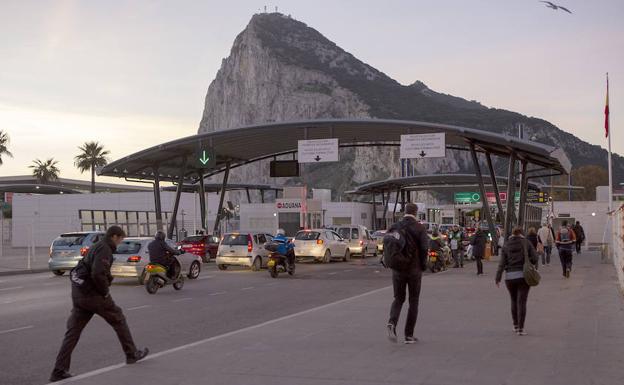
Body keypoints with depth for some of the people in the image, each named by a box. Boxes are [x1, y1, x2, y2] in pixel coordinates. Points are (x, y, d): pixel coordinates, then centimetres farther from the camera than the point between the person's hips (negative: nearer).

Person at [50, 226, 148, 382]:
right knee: (118, 319, 10)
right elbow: (98, 274, -27)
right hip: (93, 293, -9)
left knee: (73, 330, 6)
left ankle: (59, 371, 3)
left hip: (78, 293, 9)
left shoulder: (96, 247, 19)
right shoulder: (105, 249, -13)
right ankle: (132, 354, 23)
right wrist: (105, 292, -13)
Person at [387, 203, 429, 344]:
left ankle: (392, 322, -13)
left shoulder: (394, 227, 1)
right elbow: (424, 248, -15)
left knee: (398, 298, 15)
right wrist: (423, 266, -2)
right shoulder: (420, 228, -8)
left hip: (397, 269, 2)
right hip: (414, 269, -2)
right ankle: (409, 335, 10)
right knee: (413, 301, 10)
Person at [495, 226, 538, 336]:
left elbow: (502, 263, -2)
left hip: (510, 276, 2)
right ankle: (520, 329, -3)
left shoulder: (506, 245, 3)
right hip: (523, 275, -2)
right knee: (522, 302, 0)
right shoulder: (526, 243, 1)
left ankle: (515, 326, 25)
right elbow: (535, 259, -5)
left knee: (514, 301, 18)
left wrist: (498, 278, -1)